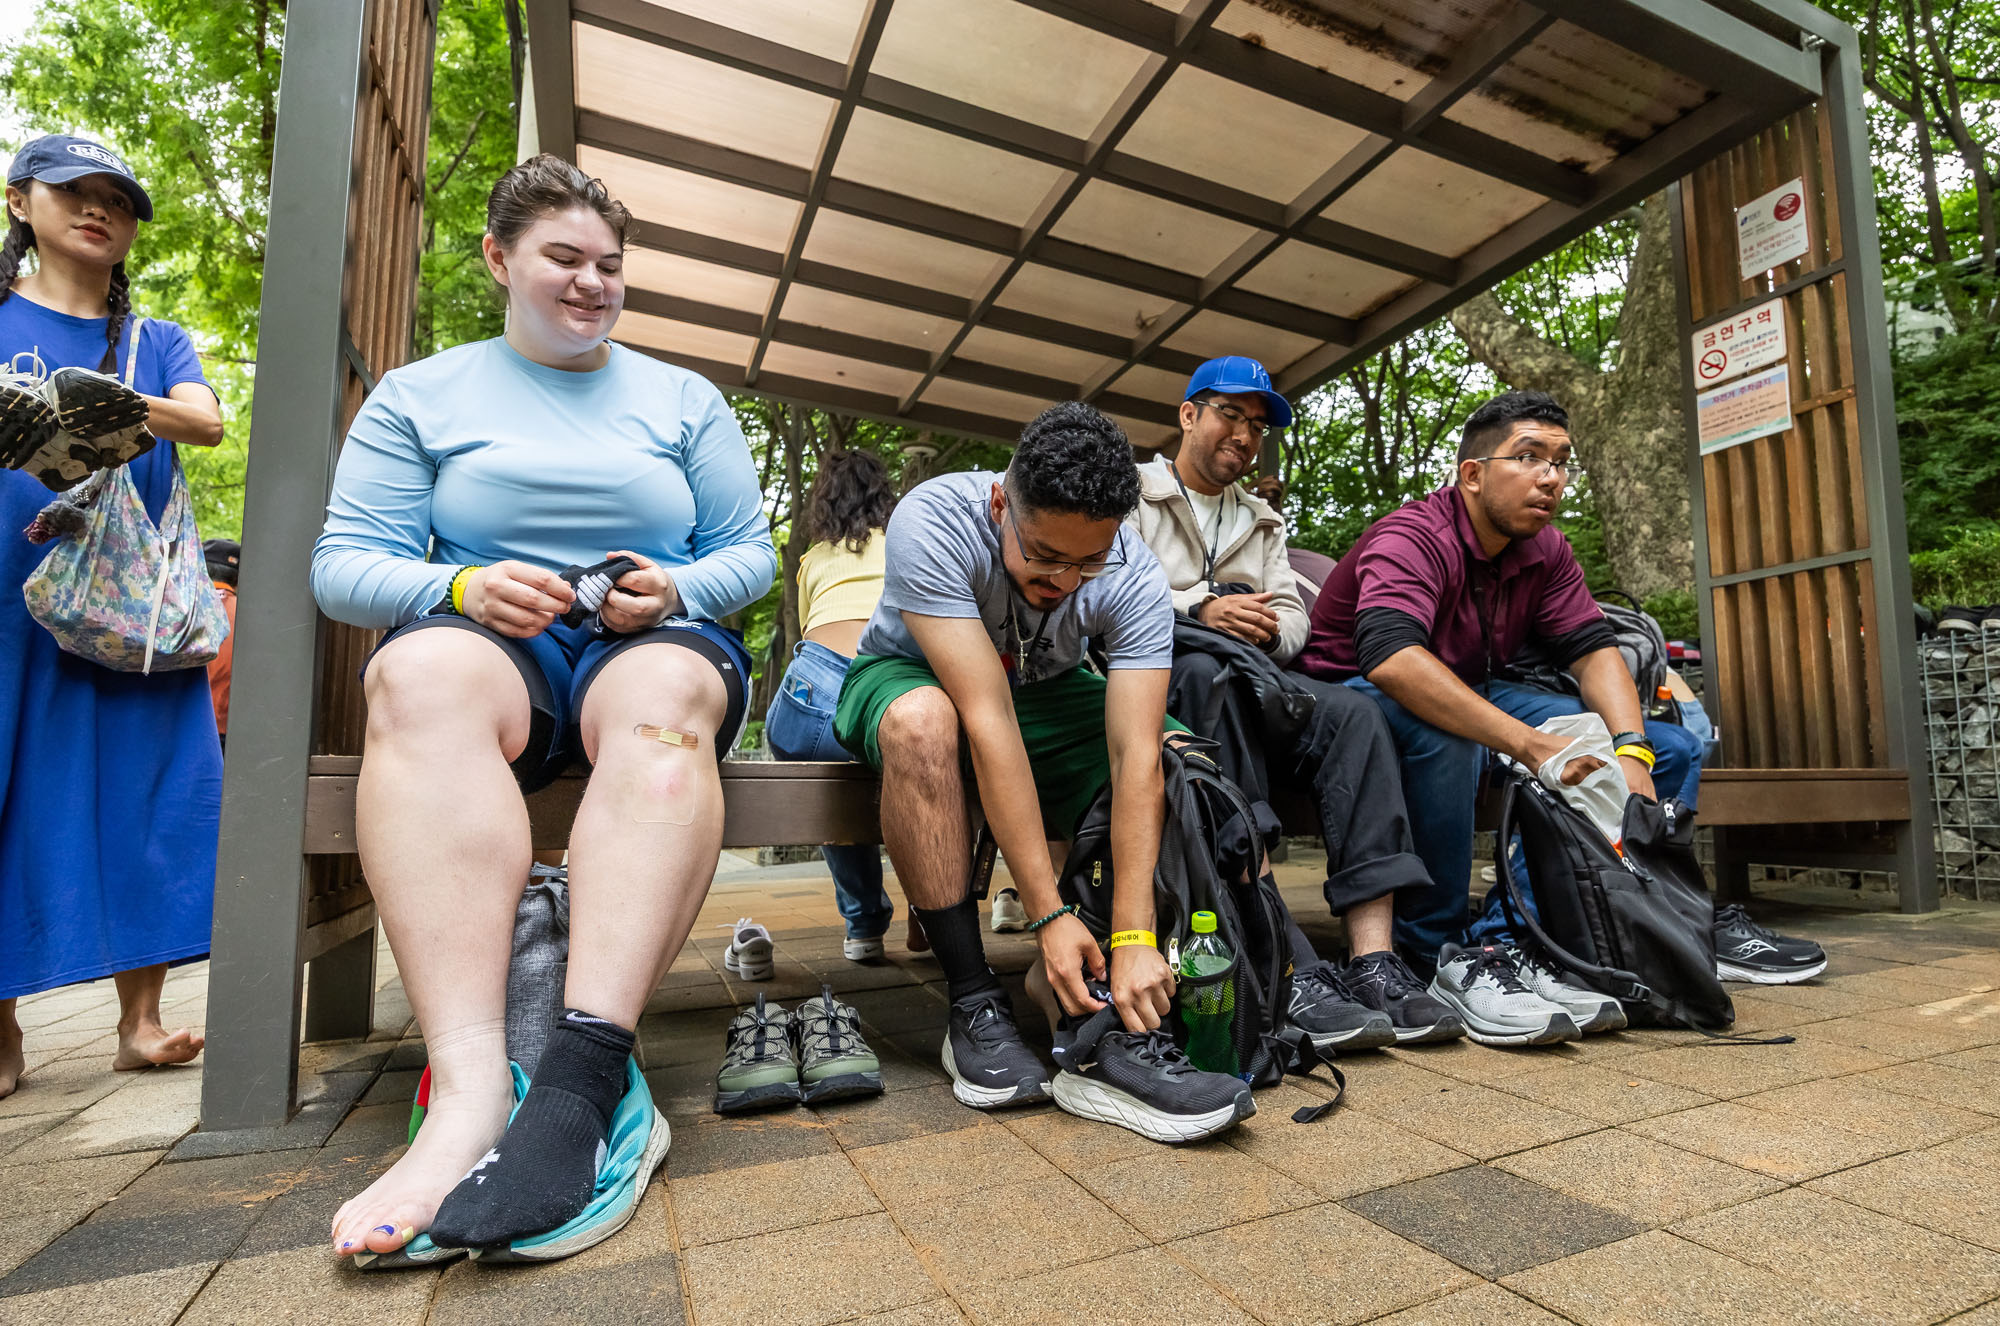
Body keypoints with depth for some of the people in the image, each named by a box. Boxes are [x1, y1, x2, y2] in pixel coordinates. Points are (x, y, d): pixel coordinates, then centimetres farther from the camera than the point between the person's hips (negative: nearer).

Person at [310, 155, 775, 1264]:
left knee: (667, 695, -37)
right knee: (422, 673, -36)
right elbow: (343, 566, 8)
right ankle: (470, 1085, -46)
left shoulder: (685, 400, 17)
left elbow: (750, 555, 13)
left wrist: (674, 590, -9)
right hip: (489, 638, 1)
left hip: (654, 641, 0)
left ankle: (581, 1079, -47)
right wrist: (463, 588, -13)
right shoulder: (419, 396, 16)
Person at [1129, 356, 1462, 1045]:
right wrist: (1198, 609, -16)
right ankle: (1286, 972, -44)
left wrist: (1267, 626, -6)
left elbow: (1292, 615, 18)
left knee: (1352, 713, -23)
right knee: (1209, 675, -39)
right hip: (1150, 677, -5)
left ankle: (1373, 958, -31)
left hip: (1247, 678, 6)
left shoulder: (1263, 521, 31)